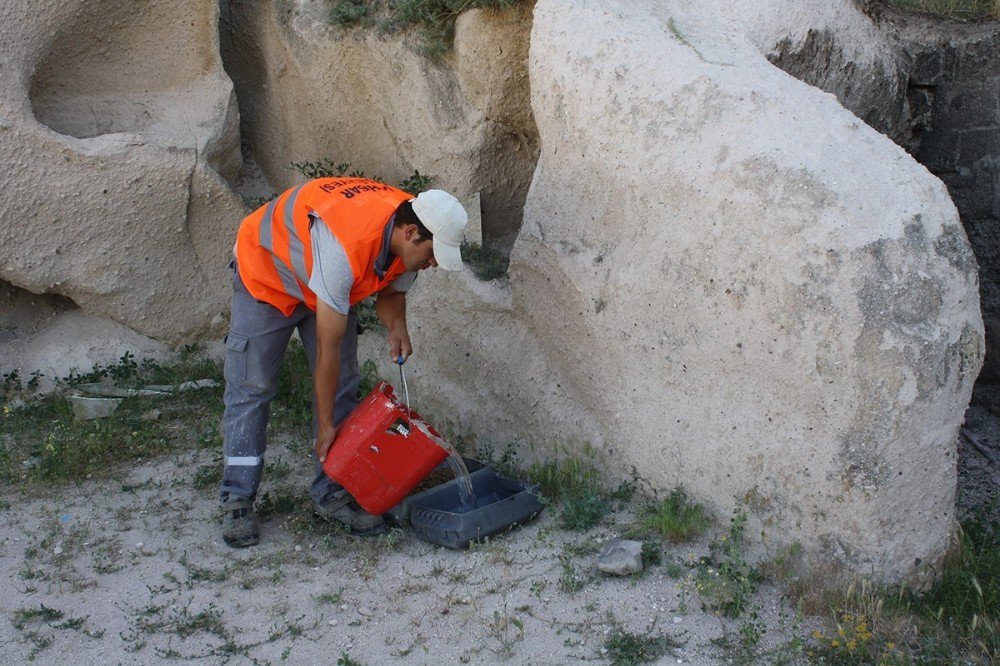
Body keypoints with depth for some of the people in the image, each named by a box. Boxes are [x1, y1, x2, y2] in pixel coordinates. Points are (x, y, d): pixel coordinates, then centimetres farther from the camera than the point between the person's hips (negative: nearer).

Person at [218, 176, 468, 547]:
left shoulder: (408, 239, -22)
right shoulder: (346, 246, -43)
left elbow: (391, 292, -1)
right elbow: (328, 347, -37)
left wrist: (397, 329, -25)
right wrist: (326, 426, -29)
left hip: (329, 289, 7)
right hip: (266, 273, -7)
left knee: (342, 387, -1)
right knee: (251, 387, -6)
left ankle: (332, 494, 6)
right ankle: (237, 500, 3)